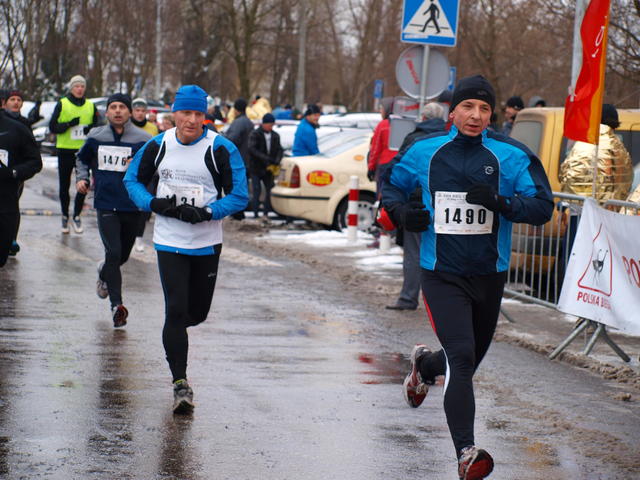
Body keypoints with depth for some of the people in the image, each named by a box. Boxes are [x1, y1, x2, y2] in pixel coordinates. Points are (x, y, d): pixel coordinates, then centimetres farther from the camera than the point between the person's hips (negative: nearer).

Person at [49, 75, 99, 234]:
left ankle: (76, 216, 7)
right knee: (64, 185, 7)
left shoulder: (91, 106, 8)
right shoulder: (62, 104, 1)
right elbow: (53, 127, -3)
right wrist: (69, 124, -19)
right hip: (65, 150, -1)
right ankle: (65, 216, 21)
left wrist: (91, 129, -8)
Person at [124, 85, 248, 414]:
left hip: (207, 244, 0)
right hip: (169, 242, 0)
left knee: (197, 312, 11)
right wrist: (153, 203, -9)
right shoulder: (158, 146, -2)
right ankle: (180, 384, -5)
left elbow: (239, 196, -8)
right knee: (176, 310, -10)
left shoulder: (221, 149, -10)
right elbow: (132, 179, 11)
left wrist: (206, 213, -23)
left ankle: (173, 334, 47)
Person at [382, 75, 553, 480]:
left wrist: (498, 202, -26)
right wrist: (401, 211, -5)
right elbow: (392, 183, 16)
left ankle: (425, 365, 55)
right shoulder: (426, 152, -2)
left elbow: (542, 206, -11)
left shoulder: (511, 156, -6)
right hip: (442, 275, -2)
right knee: (461, 356, -19)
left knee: (470, 360, 20)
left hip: (489, 275, 2)